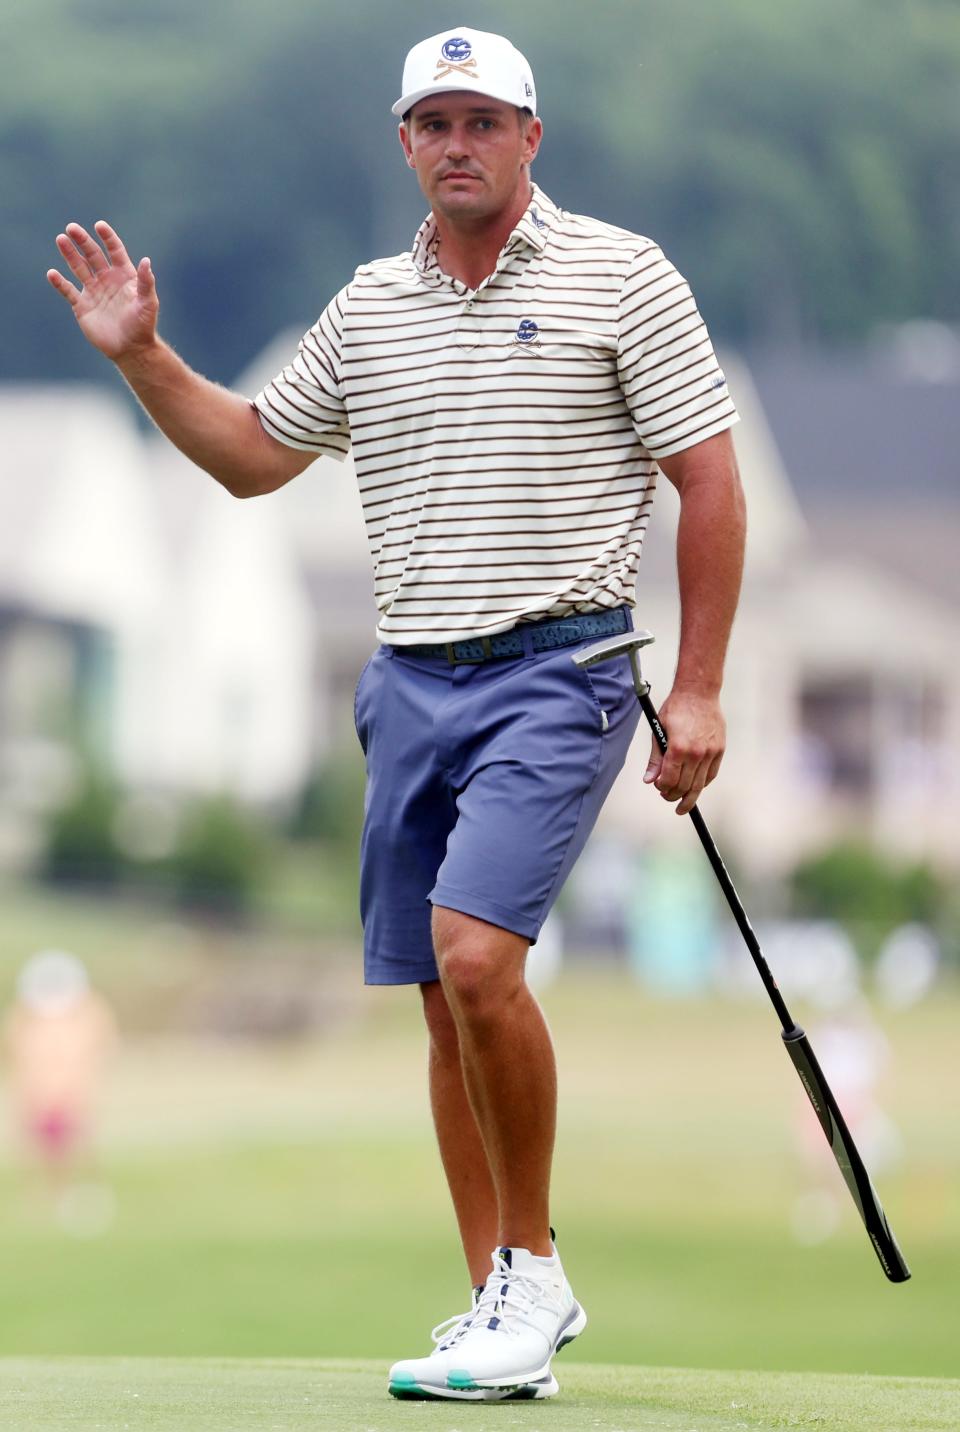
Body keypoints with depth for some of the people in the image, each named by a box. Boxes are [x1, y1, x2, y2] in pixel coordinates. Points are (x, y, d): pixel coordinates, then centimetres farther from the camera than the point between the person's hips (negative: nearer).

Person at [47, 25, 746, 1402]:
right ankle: (504, 1302, 14)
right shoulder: (367, 306, 13)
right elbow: (251, 454, 25)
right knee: (446, 1001, 6)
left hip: (556, 668, -6)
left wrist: (700, 690, -8)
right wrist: (141, 355, 11)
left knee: (476, 954, -23)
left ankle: (530, 1263, -8)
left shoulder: (621, 277, -2)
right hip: (412, 677, 6)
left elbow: (711, 484, -3)